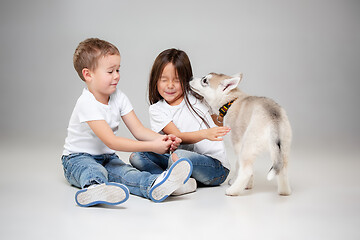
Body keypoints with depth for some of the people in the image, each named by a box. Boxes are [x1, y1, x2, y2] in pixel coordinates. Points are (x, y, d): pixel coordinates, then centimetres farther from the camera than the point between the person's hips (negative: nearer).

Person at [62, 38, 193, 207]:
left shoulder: (119, 97, 1)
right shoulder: (87, 104, -23)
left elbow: (138, 130, -3)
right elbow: (110, 141, -30)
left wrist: (161, 139, -24)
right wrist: (152, 146, -34)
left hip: (107, 158, 5)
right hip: (78, 159, -4)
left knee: (125, 172, -27)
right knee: (95, 171, -37)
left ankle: (154, 184, -57)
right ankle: (94, 188, -71)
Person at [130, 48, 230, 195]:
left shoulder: (198, 96, 4)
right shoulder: (156, 110, 3)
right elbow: (177, 137, -14)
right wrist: (205, 133, -30)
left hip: (216, 166, -3)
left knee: (178, 155, -34)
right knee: (136, 156, -12)